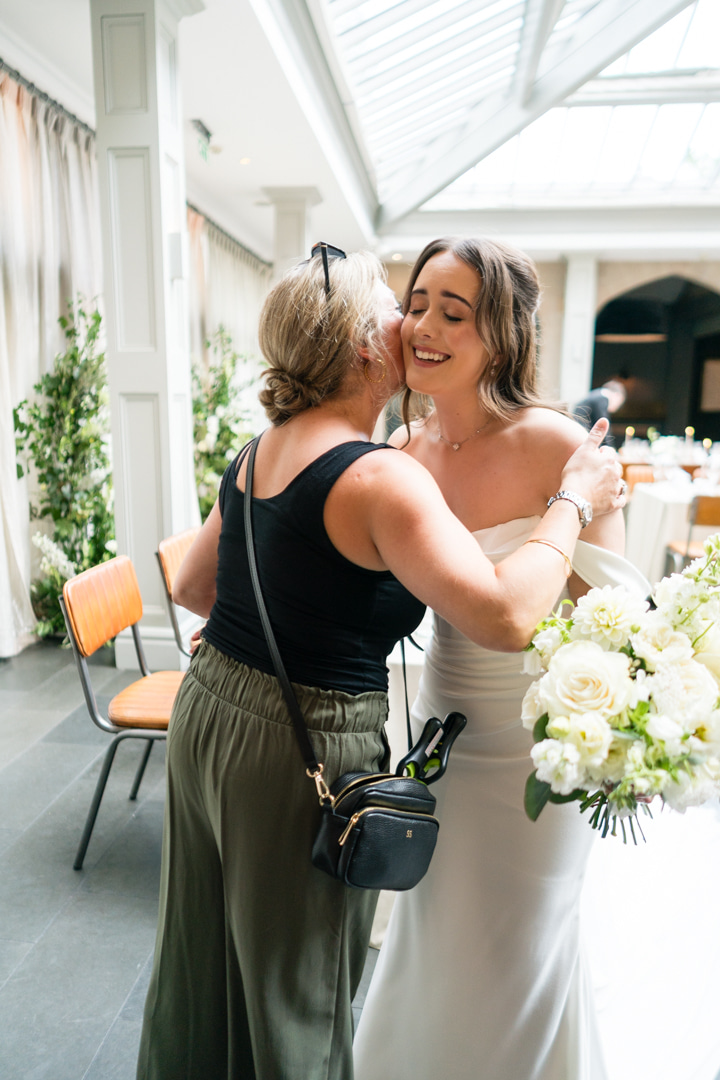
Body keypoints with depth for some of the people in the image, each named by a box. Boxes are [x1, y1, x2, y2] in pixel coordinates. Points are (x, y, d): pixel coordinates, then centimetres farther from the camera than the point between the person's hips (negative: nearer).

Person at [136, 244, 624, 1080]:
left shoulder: (255, 455, 3)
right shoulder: (380, 478, -21)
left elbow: (191, 587, 13)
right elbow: (504, 616, -28)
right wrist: (575, 501, -14)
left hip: (205, 709, 8)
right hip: (302, 745, -8)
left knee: (199, 962, 28)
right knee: (292, 993, 18)